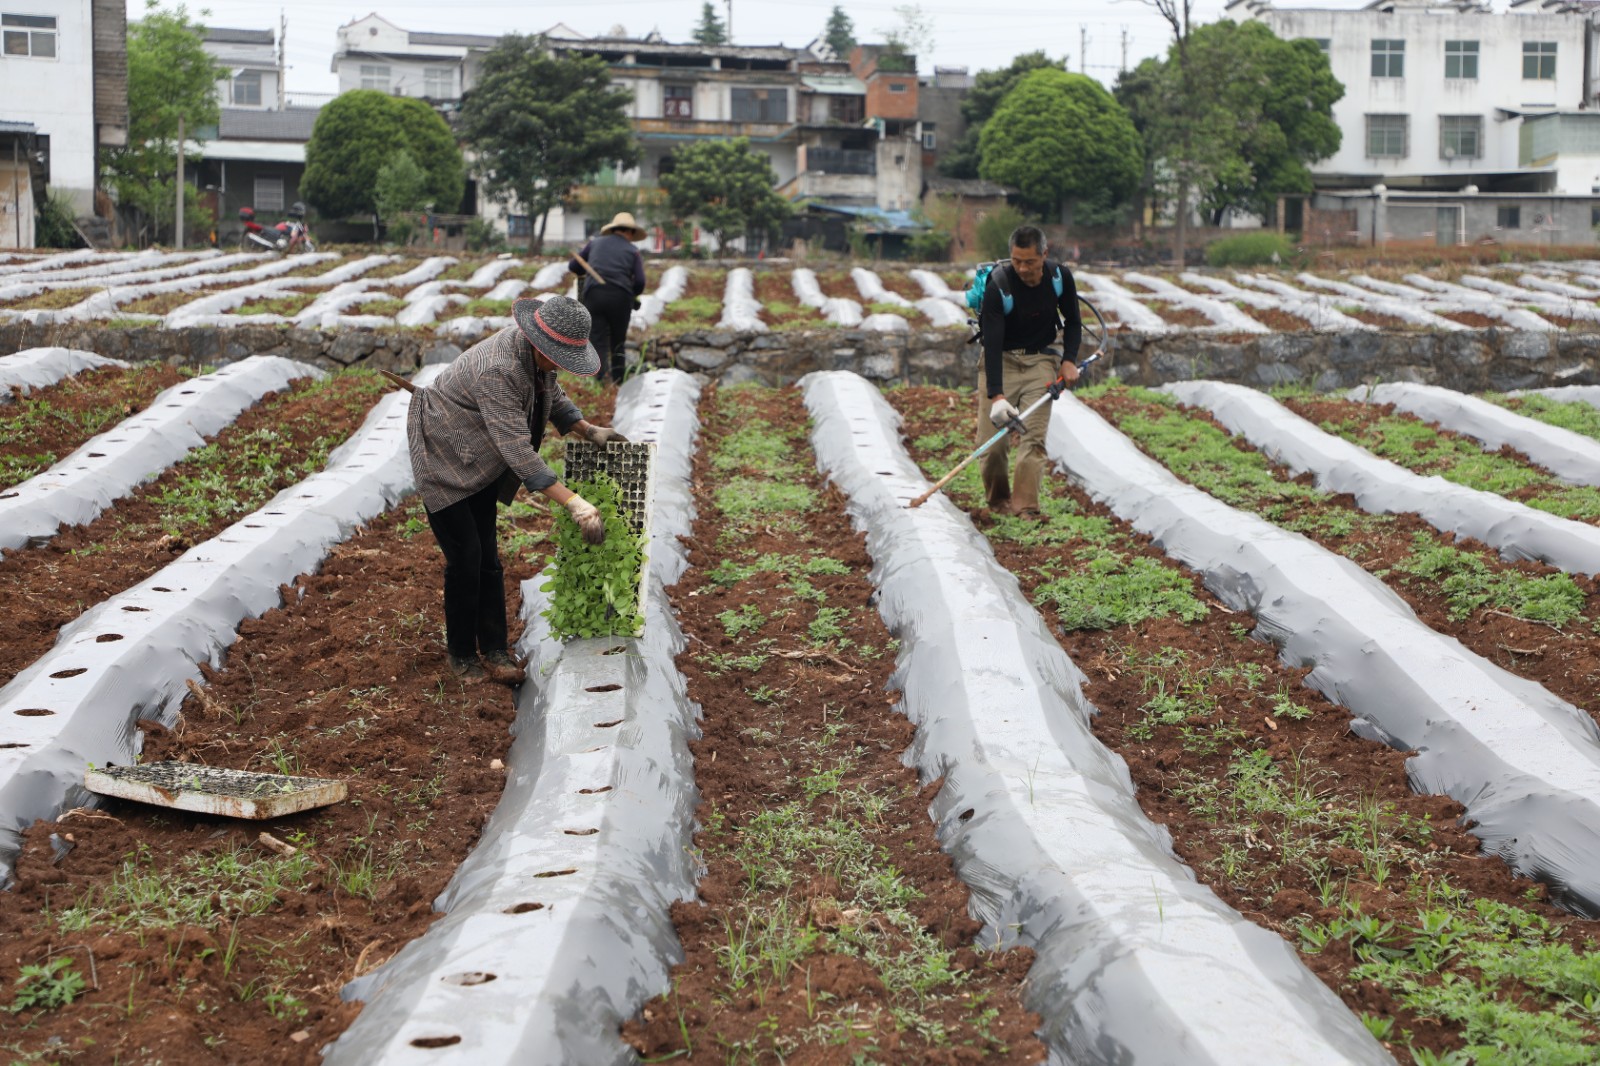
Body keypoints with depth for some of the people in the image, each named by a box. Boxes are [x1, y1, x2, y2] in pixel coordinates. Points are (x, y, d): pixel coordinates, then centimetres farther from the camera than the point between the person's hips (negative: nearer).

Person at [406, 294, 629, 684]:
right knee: (464, 559, -6)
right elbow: (518, 451, -38)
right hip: (443, 459, -8)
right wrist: (574, 503, -39)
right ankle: (461, 655, 10)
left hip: (479, 464, 8)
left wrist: (589, 431, -5)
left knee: (487, 558, 8)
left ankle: (494, 649, 14)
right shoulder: (498, 370, -37)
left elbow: (554, 397, 12)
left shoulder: (539, 354, -10)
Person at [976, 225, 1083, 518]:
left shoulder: (1060, 276, -10)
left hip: (1041, 359, 2)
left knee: (1034, 436, -11)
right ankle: (998, 502, 15)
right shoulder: (998, 284, -23)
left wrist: (1068, 360, -7)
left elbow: (1073, 322, 8)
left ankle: (1025, 508, -11)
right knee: (992, 439, -7)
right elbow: (992, 343, -28)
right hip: (1001, 360, -2)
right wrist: (996, 395, -36)